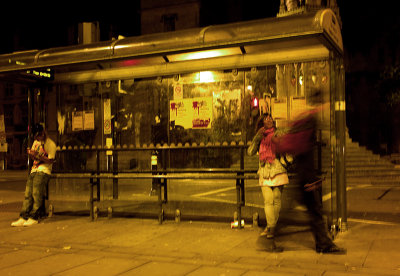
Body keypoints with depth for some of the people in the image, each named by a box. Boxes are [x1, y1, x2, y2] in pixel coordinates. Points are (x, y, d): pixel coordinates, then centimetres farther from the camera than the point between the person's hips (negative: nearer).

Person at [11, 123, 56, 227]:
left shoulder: (51, 144, -6)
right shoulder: (36, 142, 17)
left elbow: (50, 160, -13)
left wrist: (37, 155, -21)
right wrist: (30, 154, -2)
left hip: (43, 172, -7)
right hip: (34, 171, 7)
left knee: (36, 195, -15)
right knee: (28, 194, -3)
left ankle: (34, 218, -10)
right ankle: (23, 218, -6)